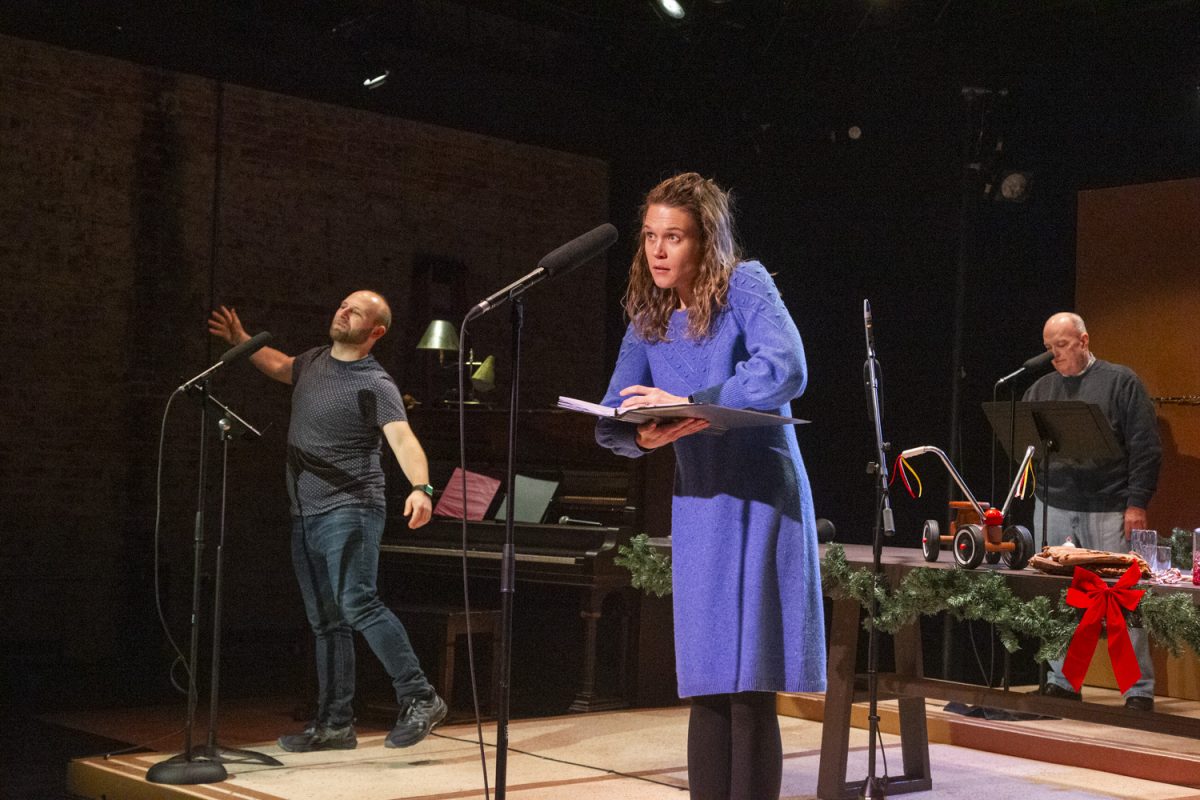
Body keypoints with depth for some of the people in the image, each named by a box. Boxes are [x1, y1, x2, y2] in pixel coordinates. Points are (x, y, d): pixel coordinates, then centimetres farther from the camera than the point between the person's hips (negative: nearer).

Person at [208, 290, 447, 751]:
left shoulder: (375, 384, -11)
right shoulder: (316, 360, 13)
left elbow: (403, 440, -25)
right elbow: (279, 367, 37)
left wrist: (420, 488, -41)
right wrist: (240, 341, 37)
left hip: (350, 510, -8)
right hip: (306, 515, 8)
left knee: (357, 603, -21)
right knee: (326, 622, 10)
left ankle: (420, 699, -15)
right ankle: (335, 725, 15)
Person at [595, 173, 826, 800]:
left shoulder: (745, 285, -7)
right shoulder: (648, 319, 9)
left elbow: (786, 371, -25)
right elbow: (611, 424, 5)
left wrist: (688, 404, -28)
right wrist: (643, 436, -18)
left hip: (761, 499, -5)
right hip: (696, 506, 5)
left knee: (749, 685, -6)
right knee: (707, 684, 6)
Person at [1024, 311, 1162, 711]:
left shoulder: (1120, 381, 2)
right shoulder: (1041, 389, 15)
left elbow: (1146, 447, -2)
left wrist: (1137, 502, -8)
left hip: (1109, 510, -4)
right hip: (1054, 509, 4)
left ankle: (1139, 688, 5)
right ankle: (1062, 681, 16)